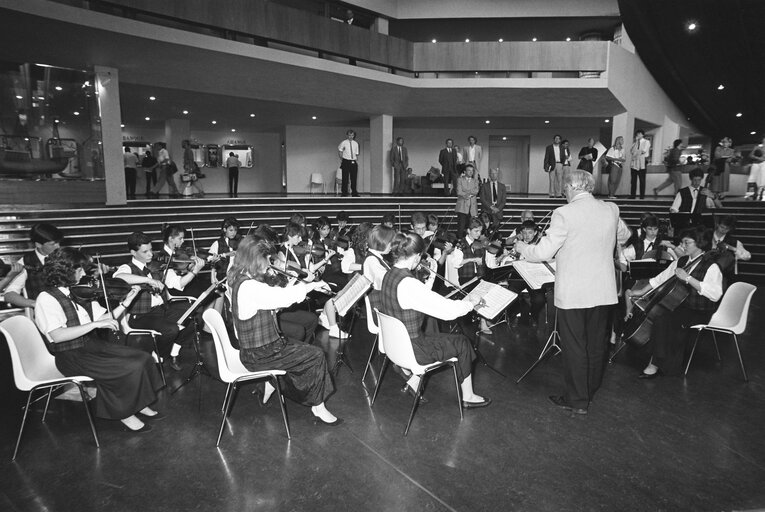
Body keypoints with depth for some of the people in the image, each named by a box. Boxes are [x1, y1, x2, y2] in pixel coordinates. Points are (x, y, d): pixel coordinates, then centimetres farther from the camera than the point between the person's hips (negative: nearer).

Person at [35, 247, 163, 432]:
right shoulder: (47, 299, -14)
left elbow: (103, 319, 6)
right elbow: (57, 336, -27)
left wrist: (125, 303, -6)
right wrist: (96, 324, -30)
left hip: (92, 344, 7)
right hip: (72, 355, -7)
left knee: (142, 358, -7)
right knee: (128, 369, -21)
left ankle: (140, 405, 9)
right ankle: (125, 415, 1)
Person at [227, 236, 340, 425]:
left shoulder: (237, 279, 4)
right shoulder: (249, 287, -27)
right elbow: (284, 296, -29)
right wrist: (312, 285, -14)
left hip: (250, 346, 10)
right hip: (258, 355, -10)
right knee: (316, 355, -4)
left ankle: (272, 383, 24)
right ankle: (318, 408, 11)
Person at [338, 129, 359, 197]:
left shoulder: (356, 143, 8)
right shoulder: (344, 143, -1)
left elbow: (357, 154, 12)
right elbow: (340, 151, 10)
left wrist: (357, 161, 6)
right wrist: (341, 159, 6)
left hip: (353, 162, 3)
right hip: (346, 162, -3)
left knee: (354, 178, 4)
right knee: (345, 178, -1)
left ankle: (354, 193, 12)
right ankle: (344, 193, 5)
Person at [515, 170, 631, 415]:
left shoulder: (564, 214, -17)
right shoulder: (611, 210, 2)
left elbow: (544, 252, -17)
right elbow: (624, 236, 22)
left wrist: (522, 247, 2)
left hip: (572, 293, -6)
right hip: (603, 292, 6)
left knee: (574, 346, 6)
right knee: (596, 343, 19)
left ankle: (576, 400, 16)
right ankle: (590, 391, 36)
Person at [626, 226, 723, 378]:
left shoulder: (711, 266, -12)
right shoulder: (681, 261, 12)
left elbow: (715, 294, -27)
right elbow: (661, 278, 17)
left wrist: (688, 278, -28)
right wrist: (642, 291, 8)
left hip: (698, 313, -8)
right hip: (679, 305, 8)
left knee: (662, 319, -28)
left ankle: (655, 365, -16)